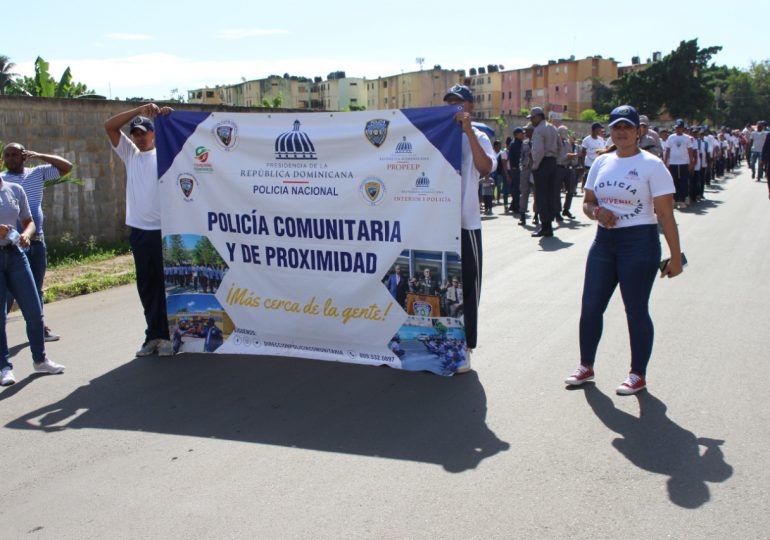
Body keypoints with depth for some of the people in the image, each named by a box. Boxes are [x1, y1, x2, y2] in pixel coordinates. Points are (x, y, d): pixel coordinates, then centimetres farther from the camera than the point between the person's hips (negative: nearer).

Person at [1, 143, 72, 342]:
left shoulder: (38, 173, 7)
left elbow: (66, 167, 3)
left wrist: (39, 156, -4)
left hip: (37, 241, 3)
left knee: (36, 288, 15)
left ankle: (39, 327, 26)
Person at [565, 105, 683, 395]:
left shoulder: (651, 165, -8)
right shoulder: (601, 162, 9)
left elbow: (665, 214, -11)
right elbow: (588, 202, 15)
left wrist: (675, 256, -14)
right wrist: (597, 211, -10)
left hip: (639, 242, -5)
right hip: (604, 240, 6)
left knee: (636, 310, 1)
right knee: (590, 305, 7)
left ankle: (638, 375, 16)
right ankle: (586, 366, 24)